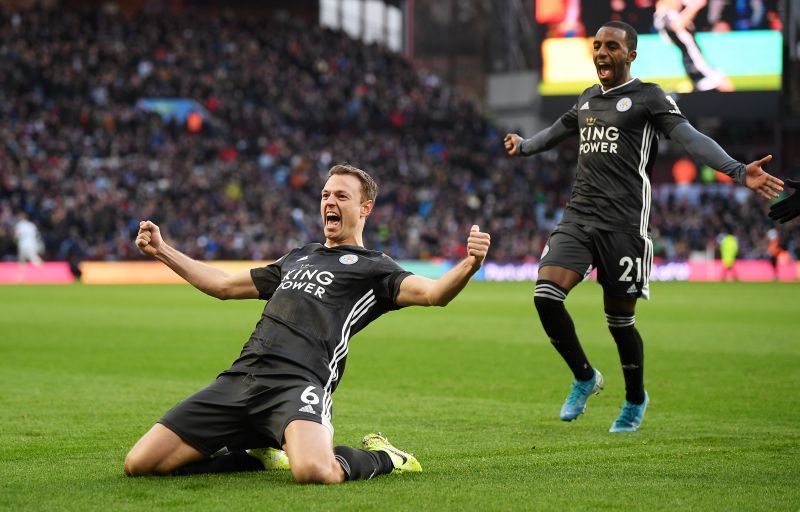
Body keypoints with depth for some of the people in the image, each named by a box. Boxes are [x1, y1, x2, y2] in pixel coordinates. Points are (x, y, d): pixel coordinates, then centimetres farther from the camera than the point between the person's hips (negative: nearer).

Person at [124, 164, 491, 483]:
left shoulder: (373, 267, 11)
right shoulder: (297, 258, 32)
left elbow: (431, 293, -7)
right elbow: (224, 286, 40)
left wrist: (470, 264, -28)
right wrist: (161, 250, 38)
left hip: (297, 383, -6)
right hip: (240, 377, 6)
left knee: (315, 472, -38)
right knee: (139, 465, -5)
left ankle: (383, 458, 1)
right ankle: (260, 456, 16)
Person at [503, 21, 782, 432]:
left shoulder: (649, 98, -2)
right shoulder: (588, 99, 19)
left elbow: (690, 138, -16)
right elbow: (557, 131, 40)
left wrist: (738, 171, -32)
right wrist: (523, 146, 59)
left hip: (624, 224, -5)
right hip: (578, 217, 6)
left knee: (620, 319, 1)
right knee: (546, 295, -13)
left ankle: (635, 401, 27)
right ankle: (584, 378, 9)